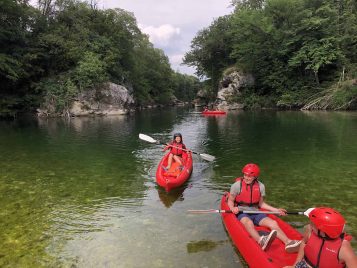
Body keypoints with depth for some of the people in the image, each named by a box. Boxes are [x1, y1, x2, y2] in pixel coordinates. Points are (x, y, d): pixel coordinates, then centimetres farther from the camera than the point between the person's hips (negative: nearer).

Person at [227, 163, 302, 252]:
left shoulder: (261, 186, 3)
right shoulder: (237, 185, -7)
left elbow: (261, 204, 15)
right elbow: (230, 201, 1)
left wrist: (276, 210, 8)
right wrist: (232, 208, -21)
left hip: (256, 213, 4)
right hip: (242, 213, -4)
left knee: (273, 223, -21)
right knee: (248, 222, -37)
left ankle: (288, 243, -41)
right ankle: (261, 241, -63)